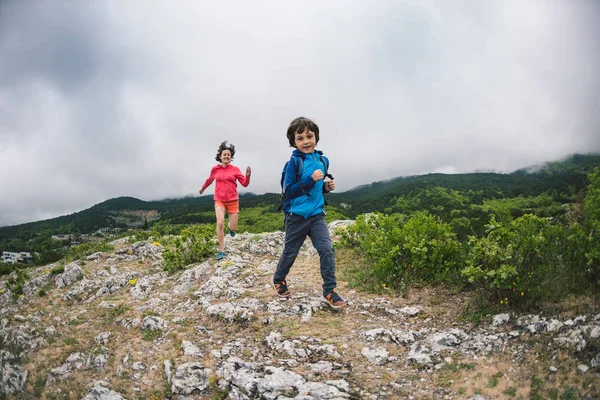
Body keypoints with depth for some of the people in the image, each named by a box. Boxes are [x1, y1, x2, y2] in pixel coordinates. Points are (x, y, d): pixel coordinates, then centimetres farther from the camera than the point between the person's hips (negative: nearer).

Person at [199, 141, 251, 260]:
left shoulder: (235, 169, -2)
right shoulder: (215, 169, 2)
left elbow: (245, 184, -5)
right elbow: (209, 180, 23)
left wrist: (248, 175, -24)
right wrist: (203, 188, 39)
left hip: (233, 200, 0)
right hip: (219, 200, 0)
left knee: (233, 228, 1)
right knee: (220, 223, -20)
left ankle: (230, 226, 42)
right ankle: (221, 251, -8)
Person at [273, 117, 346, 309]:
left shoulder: (322, 160, 3)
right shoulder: (293, 162, -14)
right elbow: (288, 191, -18)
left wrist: (327, 186, -3)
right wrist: (310, 179, -26)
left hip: (317, 215, 4)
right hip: (296, 216, -4)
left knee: (327, 250, -9)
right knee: (290, 253, 12)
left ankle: (329, 290, 1)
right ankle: (279, 281, 38)